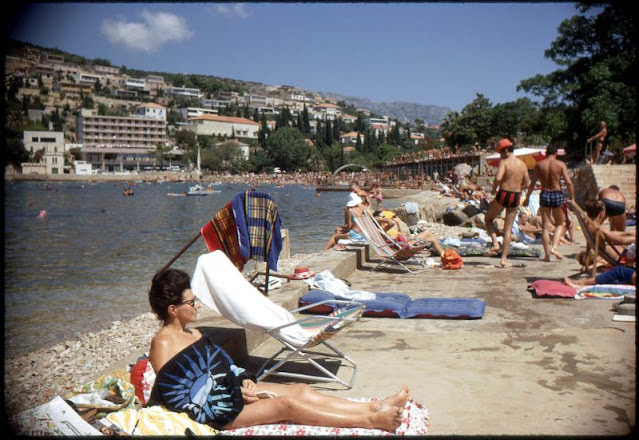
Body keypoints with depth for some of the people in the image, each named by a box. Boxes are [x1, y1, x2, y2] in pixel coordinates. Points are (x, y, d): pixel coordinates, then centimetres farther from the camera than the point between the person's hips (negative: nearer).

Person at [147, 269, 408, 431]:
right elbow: (172, 396, -21)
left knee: (301, 390, -6)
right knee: (285, 405, -21)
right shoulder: (163, 344, -15)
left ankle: (375, 408, -10)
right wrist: (234, 396, -20)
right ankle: (372, 421, -20)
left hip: (233, 389, 9)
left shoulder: (191, 333, 14)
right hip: (217, 412, -9)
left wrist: (243, 380, 0)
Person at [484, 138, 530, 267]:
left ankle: (495, 243, -3)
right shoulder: (522, 164, 8)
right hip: (516, 197, 5)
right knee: (508, 229, 10)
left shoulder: (504, 162, -8)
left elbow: (498, 178, -22)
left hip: (503, 195, -5)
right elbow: (526, 183, 10)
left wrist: (493, 189, -5)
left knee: (488, 219, 18)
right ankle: (504, 259, 9)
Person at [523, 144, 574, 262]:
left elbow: (532, 183, 4)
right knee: (560, 224, 16)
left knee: (545, 226, 6)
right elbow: (568, 182, -9)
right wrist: (572, 198, -1)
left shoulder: (539, 165, 2)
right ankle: (554, 247, -3)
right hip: (557, 194, -1)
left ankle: (547, 254, 4)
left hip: (544, 195, 1)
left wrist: (527, 198, 12)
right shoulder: (560, 164, -3)